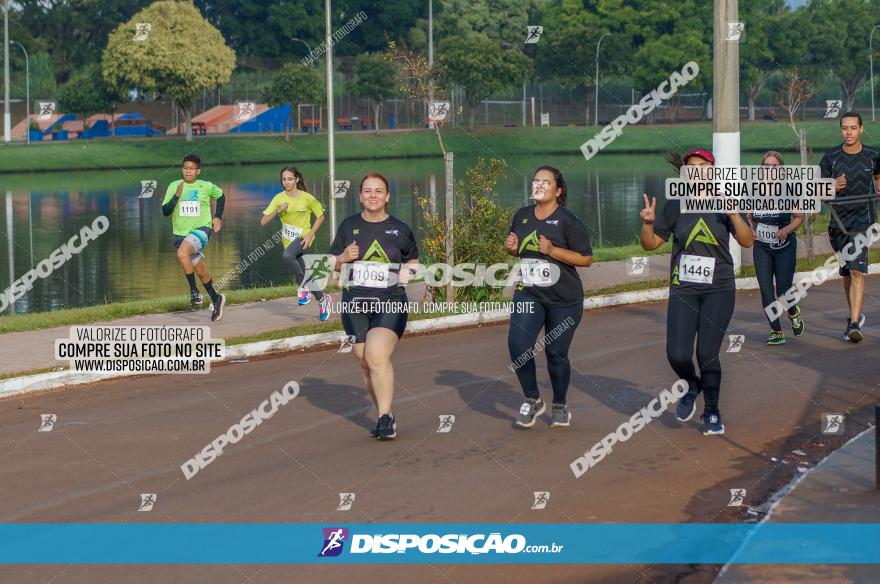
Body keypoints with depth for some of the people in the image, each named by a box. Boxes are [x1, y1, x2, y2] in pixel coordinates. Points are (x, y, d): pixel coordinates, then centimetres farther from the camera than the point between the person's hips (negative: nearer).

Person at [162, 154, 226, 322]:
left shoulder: (206, 187, -2)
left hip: (201, 229, -4)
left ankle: (194, 291, -21)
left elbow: (221, 196, 19)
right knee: (200, 270, 11)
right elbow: (165, 211, -6)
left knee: (182, 253, -32)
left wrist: (218, 216, 8)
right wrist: (177, 195, -19)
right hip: (181, 233, 4)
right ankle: (216, 299, 31)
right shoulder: (174, 186, 0)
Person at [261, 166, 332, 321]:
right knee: (304, 275, 8)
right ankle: (322, 299, 29)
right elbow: (263, 221, -6)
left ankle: (303, 286, -18)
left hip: (303, 236, -4)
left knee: (287, 255, -35)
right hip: (288, 239, 4)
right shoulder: (279, 198, -2)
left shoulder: (307, 198, -9)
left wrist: (310, 234, -11)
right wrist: (278, 211, -22)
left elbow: (320, 216, 1)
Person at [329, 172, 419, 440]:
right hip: (355, 304, 3)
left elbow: (413, 260, 20)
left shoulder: (400, 229, 5)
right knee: (366, 365, 7)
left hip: (390, 302, -3)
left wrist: (408, 272, -2)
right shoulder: (349, 226, 8)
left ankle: (385, 417, -17)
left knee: (377, 355, -24)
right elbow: (333, 264, 14)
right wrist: (344, 257, -8)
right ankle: (386, 416, 23)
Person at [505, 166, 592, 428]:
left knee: (556, 353, 5)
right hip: (528, 294, 3)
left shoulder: (568, 220, -10)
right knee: (517, 346, -15)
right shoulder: (522, 216, 5)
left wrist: (553, 250, -21)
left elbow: (586, 259, -11)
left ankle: (560, 406, 28)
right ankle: (533, 400, 5)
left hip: (564, 299, -3)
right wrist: (511, 248, -2)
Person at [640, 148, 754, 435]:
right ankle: (692, 387, 25)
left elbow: (747, 242, -10)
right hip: (683, 291, 1)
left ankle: (712, 413, 13)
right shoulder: (675, 207, 4)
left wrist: (733, 215, -25)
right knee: (677, 355, -9)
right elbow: (651, 244, 7)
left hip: (719, 291, -1)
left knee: (707, 354, -8)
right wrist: (647, 223, -12)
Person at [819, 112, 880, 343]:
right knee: (846, 273, 13)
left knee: (857, 272, -16)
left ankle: (853, 324, -22)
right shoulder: (831, 157, 0)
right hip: (839, 221, 2)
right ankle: (856, 315, 32)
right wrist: (832, 187, -20)